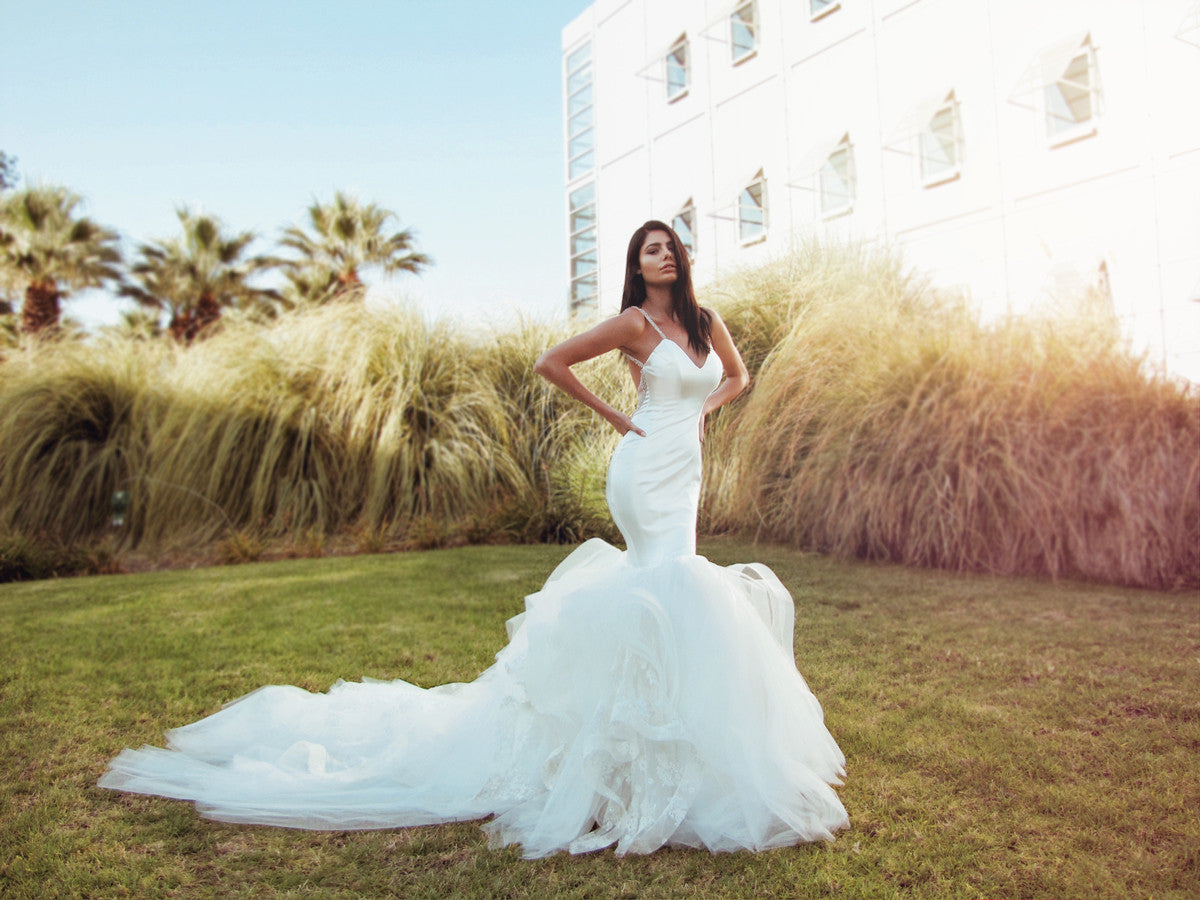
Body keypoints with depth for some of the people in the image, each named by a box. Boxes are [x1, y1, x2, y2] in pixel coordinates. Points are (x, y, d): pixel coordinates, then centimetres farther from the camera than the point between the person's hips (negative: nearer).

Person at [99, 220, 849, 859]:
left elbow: (738, 375, 29)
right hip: (649, 468, -8)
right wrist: (614, 416, -8)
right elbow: (551, 362, -11)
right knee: (678, 586, -14)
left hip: (685, 472, 8)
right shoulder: (634, 323, -7)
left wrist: (703, 411, 10)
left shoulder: (706, 322, 14)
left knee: (666, 585, 9)